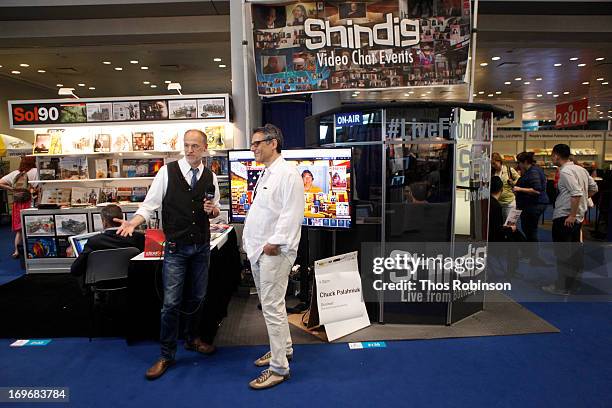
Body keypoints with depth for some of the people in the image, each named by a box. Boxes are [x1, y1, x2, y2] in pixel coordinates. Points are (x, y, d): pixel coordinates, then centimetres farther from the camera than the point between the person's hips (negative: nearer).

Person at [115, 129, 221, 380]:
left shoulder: (210, 177, 4)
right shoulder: (168, 172, -6)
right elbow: (150, 204, -7)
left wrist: (213, 209, -8)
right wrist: (132, 223, -23)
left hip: (202, 246, 4)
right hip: (176, 247, -3)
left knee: (197, 297, 16)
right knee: (171, 302, -1)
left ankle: (191, 338, 39)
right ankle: (166, 355, 16)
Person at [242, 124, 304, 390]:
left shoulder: (288, 174, -13)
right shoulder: (265, 175, 17)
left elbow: (291, 213, -20)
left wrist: (274, 243, -20)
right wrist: (249, 238, 14)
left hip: (274, 251, -10)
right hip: (257, 248, 10)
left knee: (272, 307, -6)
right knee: (268, 304, 19)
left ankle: (279, 368, 7)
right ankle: (283, 348, 36)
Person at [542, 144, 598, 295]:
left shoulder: (565, 171, -17)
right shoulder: (581, 169, 11)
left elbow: (576, 193, -25)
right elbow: (594, 188, 18)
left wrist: (571, 215, -21)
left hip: (565, 217, -9)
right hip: (578, 217, 9)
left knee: (562, 253, -1)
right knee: (575, 251, 16)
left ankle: (562, 287, 5)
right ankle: (574, 282, 27)